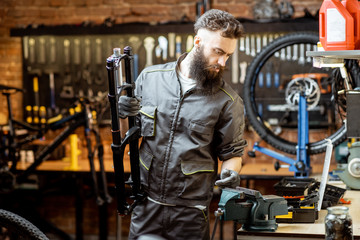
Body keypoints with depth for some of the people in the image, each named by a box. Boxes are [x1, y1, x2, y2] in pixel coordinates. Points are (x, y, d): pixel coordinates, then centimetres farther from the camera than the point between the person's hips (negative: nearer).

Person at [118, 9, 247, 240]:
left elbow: (232, 152, 3)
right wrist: (124, 114, -11)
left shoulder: (228, 101, -5)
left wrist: (230, 173, -17)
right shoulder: (150, 77, 2)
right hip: (147, 203, 2)